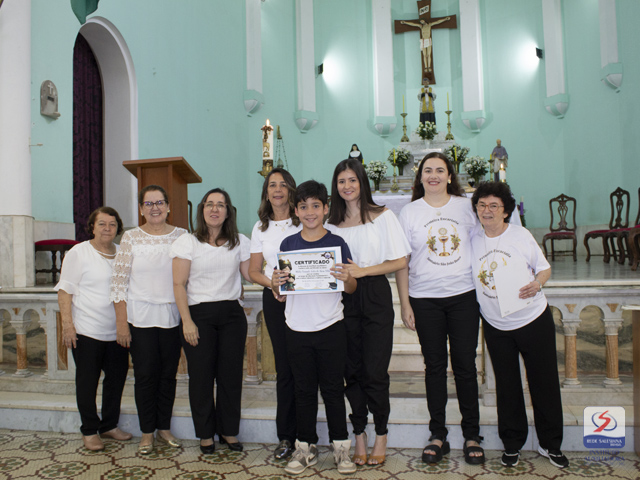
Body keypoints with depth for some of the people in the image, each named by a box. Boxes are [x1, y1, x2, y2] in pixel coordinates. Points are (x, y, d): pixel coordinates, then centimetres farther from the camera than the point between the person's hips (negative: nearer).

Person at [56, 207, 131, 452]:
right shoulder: (78, 253, -4)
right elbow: (65, 290, -5)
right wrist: (67, 323, -13)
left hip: (117, 331, 5)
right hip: (87, 330, -5)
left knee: (117, 378, 11)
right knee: (87, 382, 5)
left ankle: (109, 426, 28)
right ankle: (89, 431, 20)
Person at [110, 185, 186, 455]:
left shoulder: (182, 236, 3)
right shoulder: (131, 238, -2)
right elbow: (119, 282, -3)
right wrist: (121, 323, -7)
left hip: (172, 317, 2)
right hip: (140, 318, -1)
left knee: (168, 374, 10)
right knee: (145, 375, 6)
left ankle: (164, 428, 27)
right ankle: (147, 432, 22)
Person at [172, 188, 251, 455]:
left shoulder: (239, 241, 8)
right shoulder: (188, 241, 0)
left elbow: (250, 273, 3)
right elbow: (179, 284, -4)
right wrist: (187, 321, -10)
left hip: (232, 314, 2)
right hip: (199, 314, -2)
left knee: (231, 373, 6)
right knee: (201, 375, 4)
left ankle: (229, 430, 23)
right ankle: (206, 434, 22)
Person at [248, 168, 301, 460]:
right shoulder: (261, 228, 12)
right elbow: (254, 271, 12)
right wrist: (271, 282, -8)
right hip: (274, 300, 3)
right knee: (284, 368, 7)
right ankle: (286, 437, 18)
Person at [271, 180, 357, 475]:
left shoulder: (337, 243, 0)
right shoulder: (288, 244, 5)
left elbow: (352, 289, 3)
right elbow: (280, 294, 9)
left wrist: (346, 279, -19)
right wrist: (275, 284, -13)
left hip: (331, 329, -2)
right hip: (297, 329, 2)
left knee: (333, 389, 8)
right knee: (304, 390, 11)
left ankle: (340, 447, 23)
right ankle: (306, 448, 25)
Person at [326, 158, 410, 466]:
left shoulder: (382, 216, 1)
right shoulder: (331, 223, 11)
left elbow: (400, 261, -4)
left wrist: (362, 270, -14)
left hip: (375, 297, -3)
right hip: (343, 300, 3)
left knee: (375, 371, -1)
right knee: (352, 371, 8)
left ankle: (381, 437, 19)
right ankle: (359, 437, 22)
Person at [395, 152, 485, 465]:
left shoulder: (466, 206, 5)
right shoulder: (409, 212, 3)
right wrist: (404, 303, -2)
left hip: (464, 295, 0)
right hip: (424, 299, 0)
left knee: (465, 365, 4)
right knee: (434, 366, 7)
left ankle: (471, 436, 21)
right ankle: (438, 436, 20)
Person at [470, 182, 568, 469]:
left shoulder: (521, 235, -6)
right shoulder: (473, 241, 1)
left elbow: (544, 267, 1)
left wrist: (537, 284, -20)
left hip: (534, 320, -2)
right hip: (496, 326, 2)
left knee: (544, 382, 8)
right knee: (507, 386, 12)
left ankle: (550, 444, 27)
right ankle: (512, 443, 28)